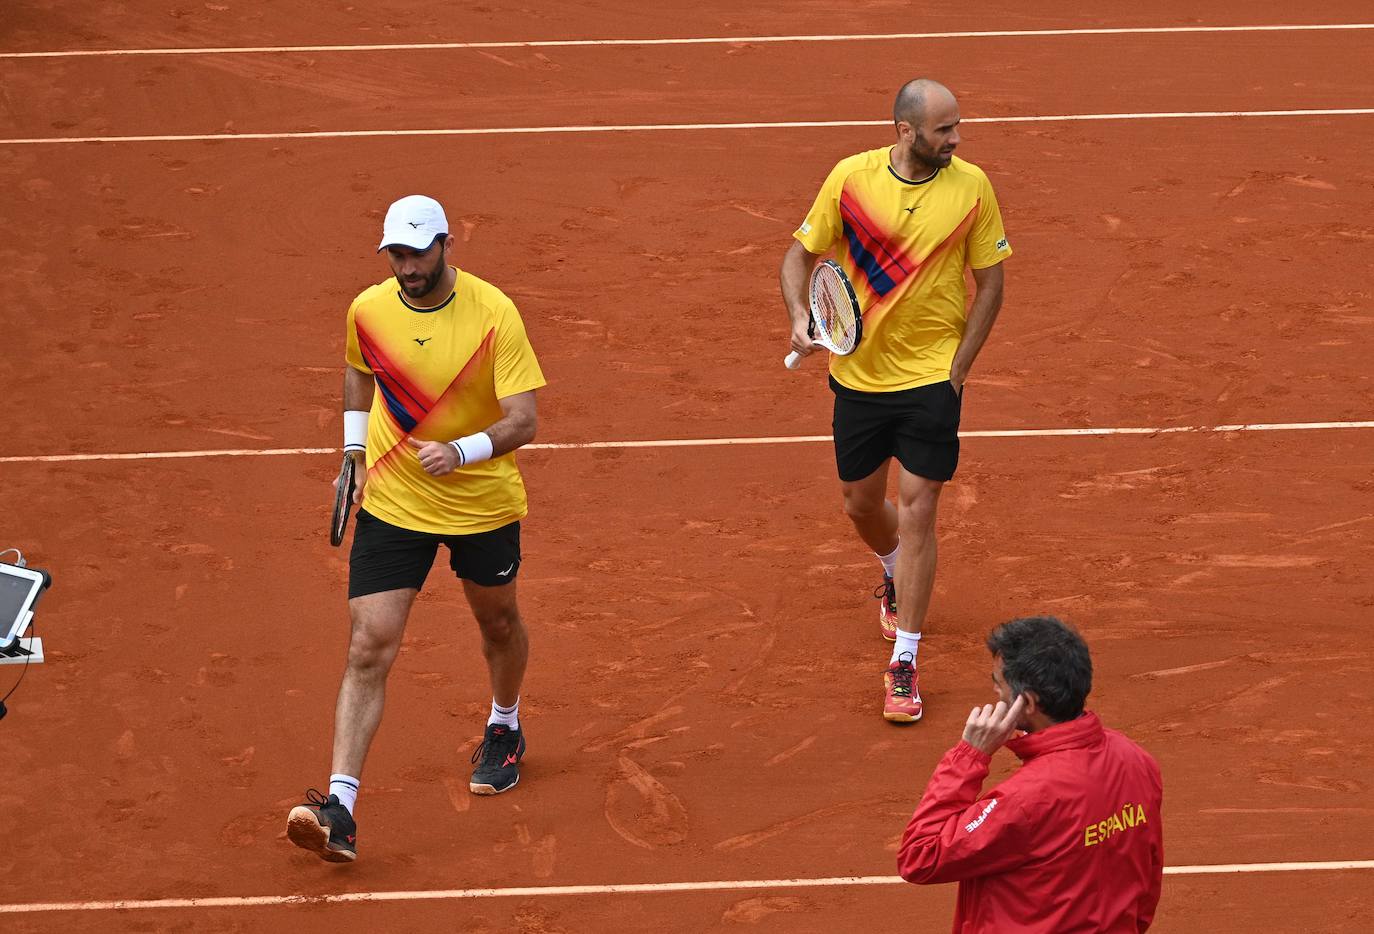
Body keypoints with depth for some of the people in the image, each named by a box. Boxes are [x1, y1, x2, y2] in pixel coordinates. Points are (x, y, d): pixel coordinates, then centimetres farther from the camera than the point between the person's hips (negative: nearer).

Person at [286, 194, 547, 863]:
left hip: (483, 502, -1)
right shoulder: (368, 311, -8)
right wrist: (353, 448, 8)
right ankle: (339, 809, -17)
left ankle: (504, 727, 55)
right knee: (369, 649, -11)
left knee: (498, 623, 22)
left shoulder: (493, 315, -19)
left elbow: (522, 421, -21)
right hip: (391, 503, 1)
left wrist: (460, 451, -37)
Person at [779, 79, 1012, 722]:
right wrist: (799, 319, -16)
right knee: (862, 505, 16)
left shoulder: (971, 186, -9)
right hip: (859, 373, 2)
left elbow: (990, 282, 0)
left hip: (932, 378, -2)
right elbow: (801, 255, 2)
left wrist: (958, 368, -5)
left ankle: (903, 664, 0)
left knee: (916, 512, -7)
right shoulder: (850, 179, -9)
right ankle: (895, 576, 52)